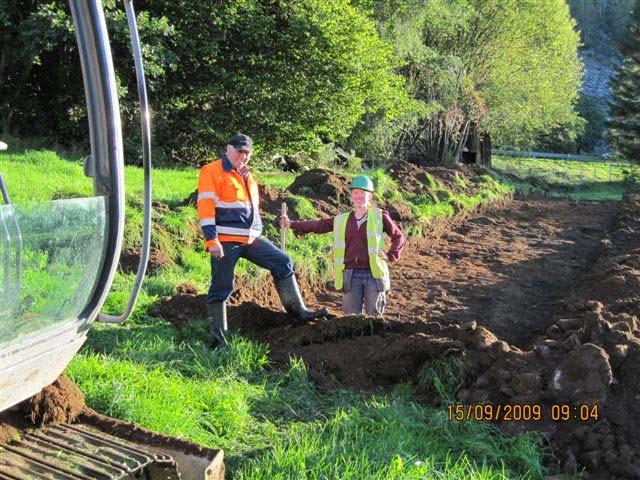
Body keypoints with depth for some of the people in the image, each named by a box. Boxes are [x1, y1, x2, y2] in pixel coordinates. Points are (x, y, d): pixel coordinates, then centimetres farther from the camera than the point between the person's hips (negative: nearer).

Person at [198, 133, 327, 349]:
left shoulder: (245, 175, 20)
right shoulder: (213, 172, -6)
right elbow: (205, 206, -14)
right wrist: (212, 240, -20)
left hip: (251, 238, 8)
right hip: (225, 241, -8)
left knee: (283, 263, 2)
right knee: (221, 288, -3)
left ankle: (297, 311, 9)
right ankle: (218, 338, 5)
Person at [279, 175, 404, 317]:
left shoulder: (379, 216, 7)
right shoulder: (341, 220, 13)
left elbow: (398, 236, 12)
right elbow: (318, 225, 10)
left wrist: (391, 256, -2)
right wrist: (291, 224, 3)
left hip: (373, 274, -2)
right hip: (351, 275, 2)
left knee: (374, 316, 4)